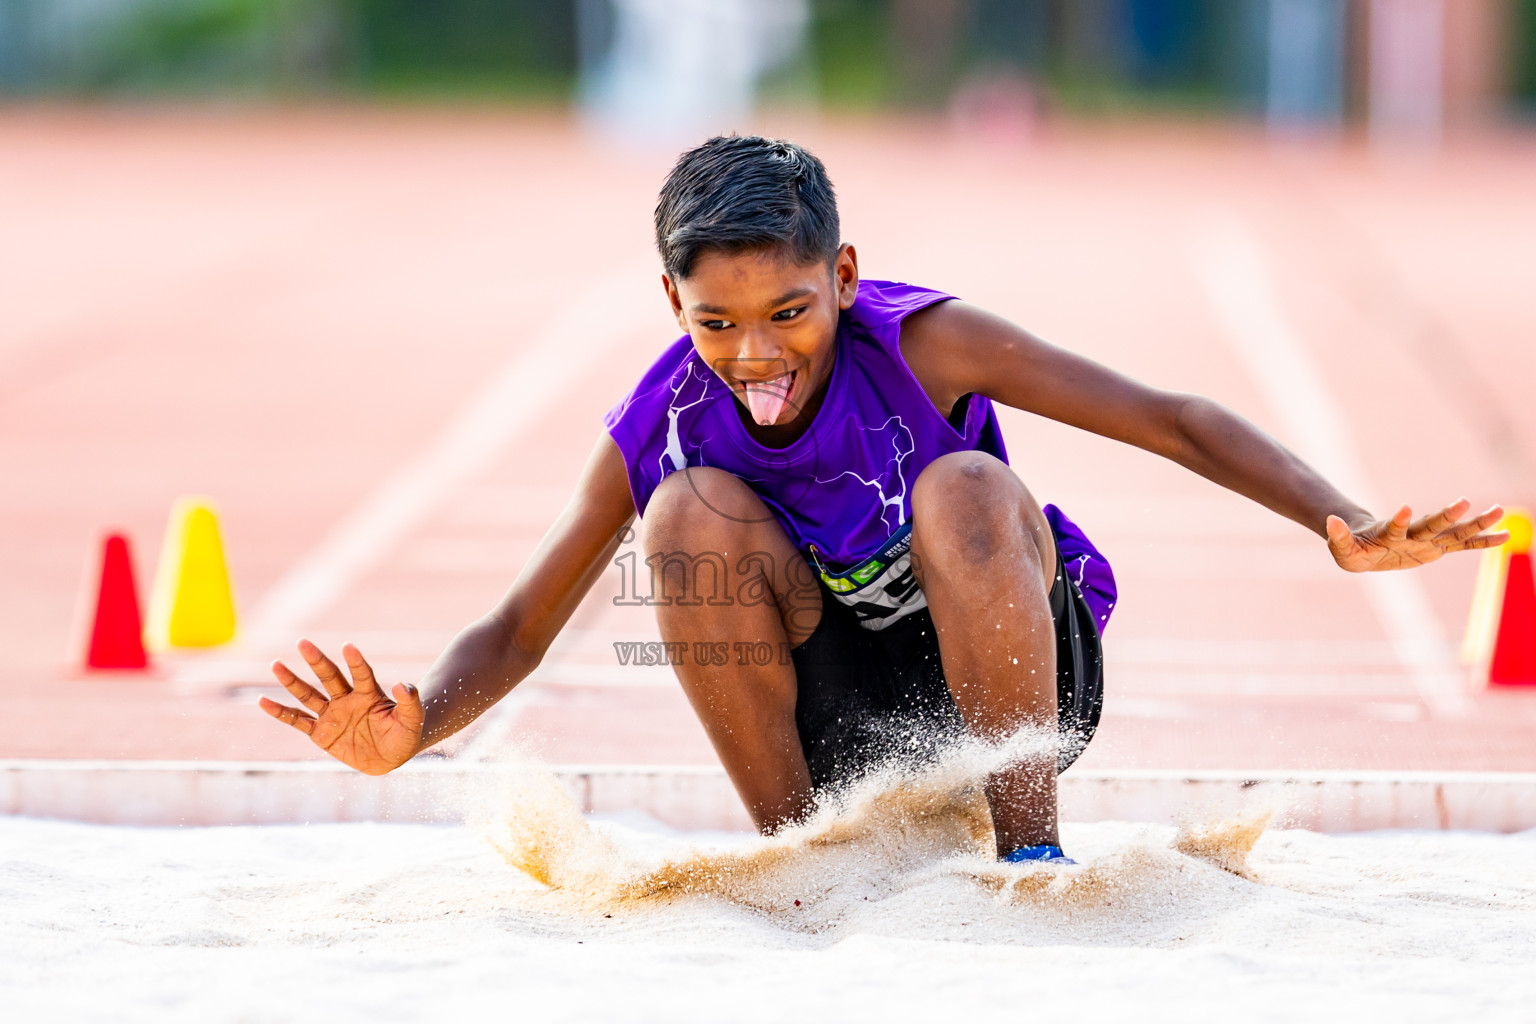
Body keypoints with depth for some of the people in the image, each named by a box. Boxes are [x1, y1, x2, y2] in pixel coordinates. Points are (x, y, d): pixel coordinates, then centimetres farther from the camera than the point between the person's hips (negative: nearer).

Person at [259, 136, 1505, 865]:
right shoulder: (659, 427, -15)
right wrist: (410, 729, -28)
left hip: (1016, 679, -2)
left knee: (965, 491, -33)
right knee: (697, 509, -23)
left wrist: (1346, 527, -37)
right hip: (844, 716, 2)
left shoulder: (922, 343, -22)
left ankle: (1033, 849, -21)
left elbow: (1171, 421, -23)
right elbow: (521, 628, -6)